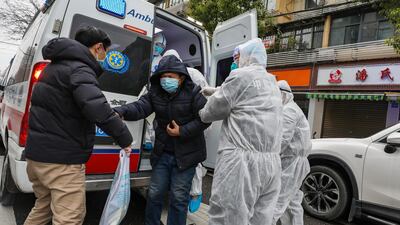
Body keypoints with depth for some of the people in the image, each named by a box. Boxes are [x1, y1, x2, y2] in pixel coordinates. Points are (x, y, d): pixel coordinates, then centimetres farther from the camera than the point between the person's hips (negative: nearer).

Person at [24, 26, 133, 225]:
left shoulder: (56, 66, 15)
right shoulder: (79, 69, -17)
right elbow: (96, 108, -34)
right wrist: (124, 138, -24)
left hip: (38, 152, 10)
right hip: (61, 158, -10)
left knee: (43, 207, 27)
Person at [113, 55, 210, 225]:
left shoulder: (193, 92, -11)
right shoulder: (155, 92, 2)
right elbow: (140, 107, -12)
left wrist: (182, 132, -17)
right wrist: (121, 112, -31)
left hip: (186, 154, -4)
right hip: (162, 153, 5)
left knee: (178, 196, 4)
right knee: (155, 193, 14)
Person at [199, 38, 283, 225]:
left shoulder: (241, 75, -3)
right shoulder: (271, 81, 20)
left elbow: (214, 110, 1)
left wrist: (201, 114, 21)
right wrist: (216, 90, 34)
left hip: (243, 160, -8)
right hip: (271, 162, 8)